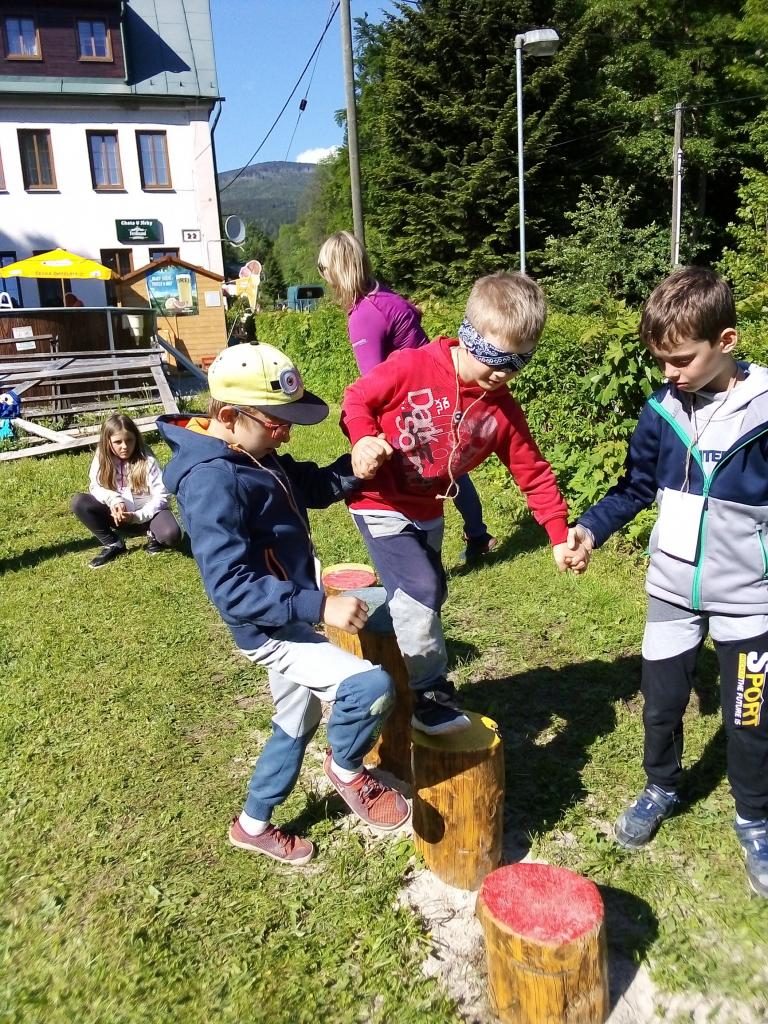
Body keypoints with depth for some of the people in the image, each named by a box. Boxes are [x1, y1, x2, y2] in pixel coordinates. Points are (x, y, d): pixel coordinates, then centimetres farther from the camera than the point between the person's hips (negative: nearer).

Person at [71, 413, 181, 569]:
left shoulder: (147, 460, -16)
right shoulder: (102, 458, -7)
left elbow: (161, 496, -16)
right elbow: (95, 487, -4)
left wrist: (138, 516, -27)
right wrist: (113, 499, -25)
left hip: (146, 511, -4)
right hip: (117, 513, 4)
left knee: (171, 535, -35)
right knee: (78, 502, -20)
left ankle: (153, 534, 4)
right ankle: (114, 544, -7)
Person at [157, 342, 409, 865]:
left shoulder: (255, 455, 1)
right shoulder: (212, 482, -28)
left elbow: (313, 486, 14)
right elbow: (232, 588, -31)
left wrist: (353, 468, -8)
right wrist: (319, 606, -34)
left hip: (291, 620, 10)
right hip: (270, 632, -10)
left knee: (297, 723, 24)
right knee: (371, 686, -25)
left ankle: (253, 825, 46)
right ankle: (347, 769, 8)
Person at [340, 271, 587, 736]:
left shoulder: (504, 410, -8)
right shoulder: (412, 367, -22)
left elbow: (534, 473, -3)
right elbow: (357, 398, -11)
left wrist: (560, 536, -5)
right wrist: (363, 440, -30)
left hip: (428, 511, 6)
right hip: (382, 504, -6)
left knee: (429, 597, 17)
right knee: (419, 590, -15)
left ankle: (416, 682, 40)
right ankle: (430, 693, 5)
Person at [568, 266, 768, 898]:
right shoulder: (663, 411, -5)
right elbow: (635, 488, 5)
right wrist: (589, 528, -9)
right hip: (672, 592, 3)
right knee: (662, 705, 16)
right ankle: (661, 789, 43)